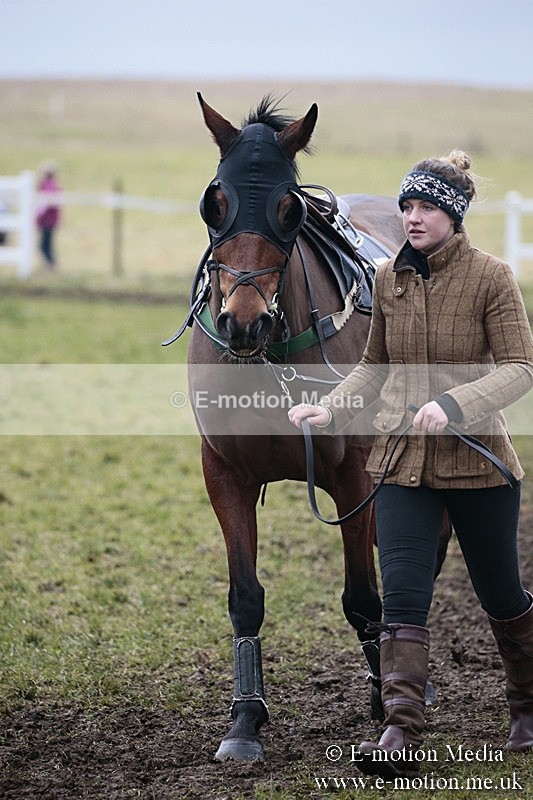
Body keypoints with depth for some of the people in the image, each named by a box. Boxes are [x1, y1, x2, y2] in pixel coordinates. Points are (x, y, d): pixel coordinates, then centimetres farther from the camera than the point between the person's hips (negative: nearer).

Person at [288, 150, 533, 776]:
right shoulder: (389, 279, 5)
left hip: (477, 460, -3)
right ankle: (401, 733, -15)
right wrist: (327, 410, 2)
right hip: (402, 460, 3)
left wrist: (453, 403, -27)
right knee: (402, 597, -10)